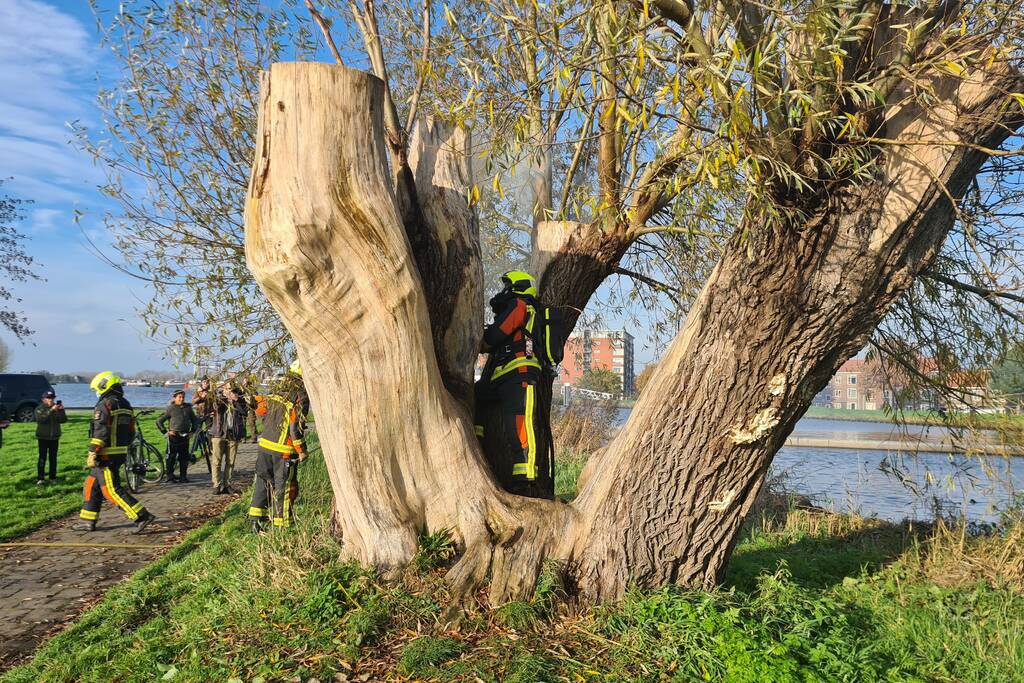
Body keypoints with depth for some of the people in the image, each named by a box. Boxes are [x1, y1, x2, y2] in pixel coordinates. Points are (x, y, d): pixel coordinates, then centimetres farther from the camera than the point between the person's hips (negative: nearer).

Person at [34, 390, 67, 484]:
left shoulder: (57, 408, 6)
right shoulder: (40, 409, -3)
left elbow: (63, 420, -2)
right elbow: (40, 419, -22)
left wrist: (62, 411, -18)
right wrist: (51, 410, -31)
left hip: (54, 437, 3)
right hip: (43, 437, -3)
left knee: (53, 458, 6)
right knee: (42, 458, -6)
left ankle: (53, 477, 11)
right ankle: (40, 478, -3)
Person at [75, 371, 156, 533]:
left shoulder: (104, 405, -13)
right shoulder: (125, 405, 14)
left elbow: (100, 432, -20)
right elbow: (131, 433, 16)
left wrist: (92, 453, -17)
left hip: (106, 455, -9)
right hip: (120, 453, 9)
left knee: (112, 490, -8)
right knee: (92, 485, 19)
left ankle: (143, 516, -13)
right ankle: (88, 521, 23)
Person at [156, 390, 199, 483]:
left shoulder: (188, 408, 10)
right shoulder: (170, 409, -1)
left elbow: (195, 420, 22)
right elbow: (159, 421, 1)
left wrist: (193, 431, 12)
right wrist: (165, 431, -4)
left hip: (185, 436, 4)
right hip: (173, 436, -4)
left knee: (184, 457, 6)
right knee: (171, 456, 1)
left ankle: (183, 476, 13)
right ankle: (170, 475, 10)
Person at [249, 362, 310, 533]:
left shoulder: (278, 393, 6)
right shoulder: (302, 397, -14)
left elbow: (259, 411, 14)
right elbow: (295, 425, -20)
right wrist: (302, 451, -12)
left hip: (264, 445, 6)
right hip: (284, 451, -6)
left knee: (263, 482, 18)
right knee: (285, 488, 5)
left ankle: (256, 519, 20)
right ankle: (281, 527, 10)